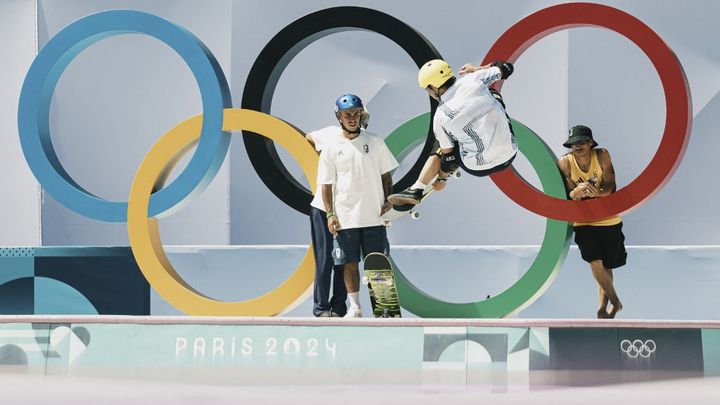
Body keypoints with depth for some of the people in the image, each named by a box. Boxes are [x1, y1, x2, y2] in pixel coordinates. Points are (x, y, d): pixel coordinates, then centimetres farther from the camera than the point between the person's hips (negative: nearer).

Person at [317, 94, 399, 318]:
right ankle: (354, 307, 12)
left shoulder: (374, 142, 7)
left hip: (374, 216, 1)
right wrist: (330, 214, -6)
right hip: (345, 219, -1)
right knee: (350, 262, 3)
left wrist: (388, 201, 0)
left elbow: (386, 175, 12)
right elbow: (326, 185, 3)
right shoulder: (331, 149, 3)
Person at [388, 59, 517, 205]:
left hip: (479, 168, -3)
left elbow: (447, 154, -1)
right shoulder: (472, 79, -8)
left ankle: (416, 190, 19)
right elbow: (506, 68, 7)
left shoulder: (440, 117, -11)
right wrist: (478, 69, 23)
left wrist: (441, 178, 17)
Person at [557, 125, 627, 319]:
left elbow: (611, 185, -13)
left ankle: (603, 308, 19)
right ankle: (615, 302, 1)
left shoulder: (602, 156, -10)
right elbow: (568, 194, -10)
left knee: (606, 266, 6)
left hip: (609, 219, 1)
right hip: (583, 220, -1)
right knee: (595, 262, -15)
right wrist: (576, 193, -36)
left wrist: (599, 192, -37)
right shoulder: (565, 162, -10)